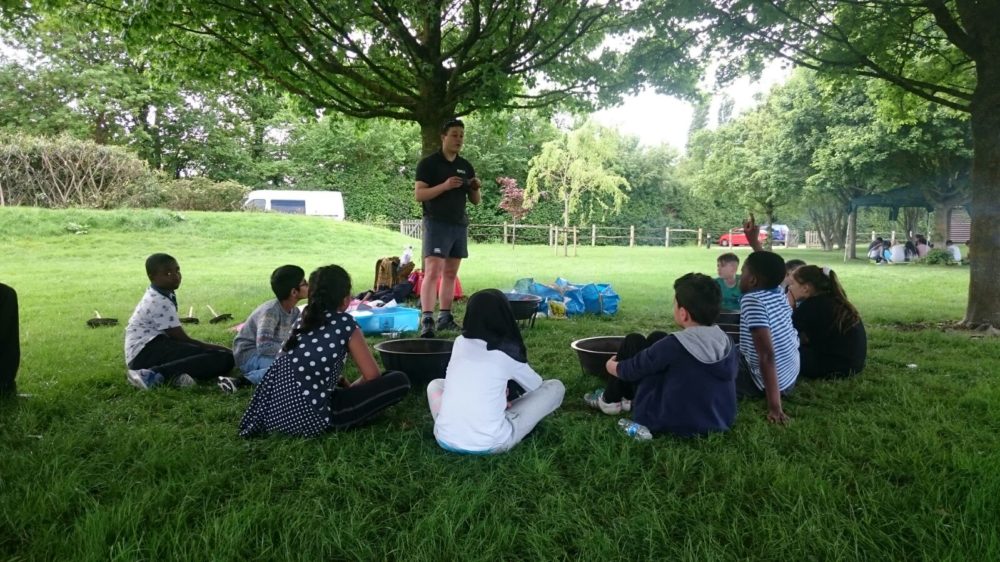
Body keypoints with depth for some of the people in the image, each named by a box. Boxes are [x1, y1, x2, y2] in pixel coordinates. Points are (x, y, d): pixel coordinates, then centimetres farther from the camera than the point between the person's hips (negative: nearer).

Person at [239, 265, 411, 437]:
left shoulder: (304, 319, 17)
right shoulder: (345, 324, -1)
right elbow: (372, 376, 4)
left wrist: (344, 385, 31)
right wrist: (351, 390, 21)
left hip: (272, 411, 8)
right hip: (307, 417, -7)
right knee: (399, 381, -4)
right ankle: (332, 422, -2)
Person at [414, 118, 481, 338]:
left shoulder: (466, 166, 15)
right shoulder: (428, 163, -2)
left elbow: (475, 201, 17)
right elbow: (419, 194, -10)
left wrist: (475, 188, -5)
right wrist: (444, 186, -22)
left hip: (460, 225, 7)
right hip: (437, 224, -6)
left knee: (451, 273, 9)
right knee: (432, 272, -14)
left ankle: (445, 317, 15)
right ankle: (427, 320, -18)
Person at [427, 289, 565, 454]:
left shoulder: (459, 342, 7)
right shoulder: (508, 352, -2)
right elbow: (536, 386, 18)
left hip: (446, 439, 5)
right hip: (489, 444, -4)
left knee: (435, 384, 36)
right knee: (555, 387, 9)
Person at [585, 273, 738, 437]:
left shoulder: (673, 345, -25)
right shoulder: (728, 344, -9)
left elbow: (630, 369, -9)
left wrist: (612, 366, 15)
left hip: (670, 423, -5)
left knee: (633, 341, 6)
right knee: (657, 338, 14)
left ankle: (610, 401, 23)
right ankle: (629, 397, 30)